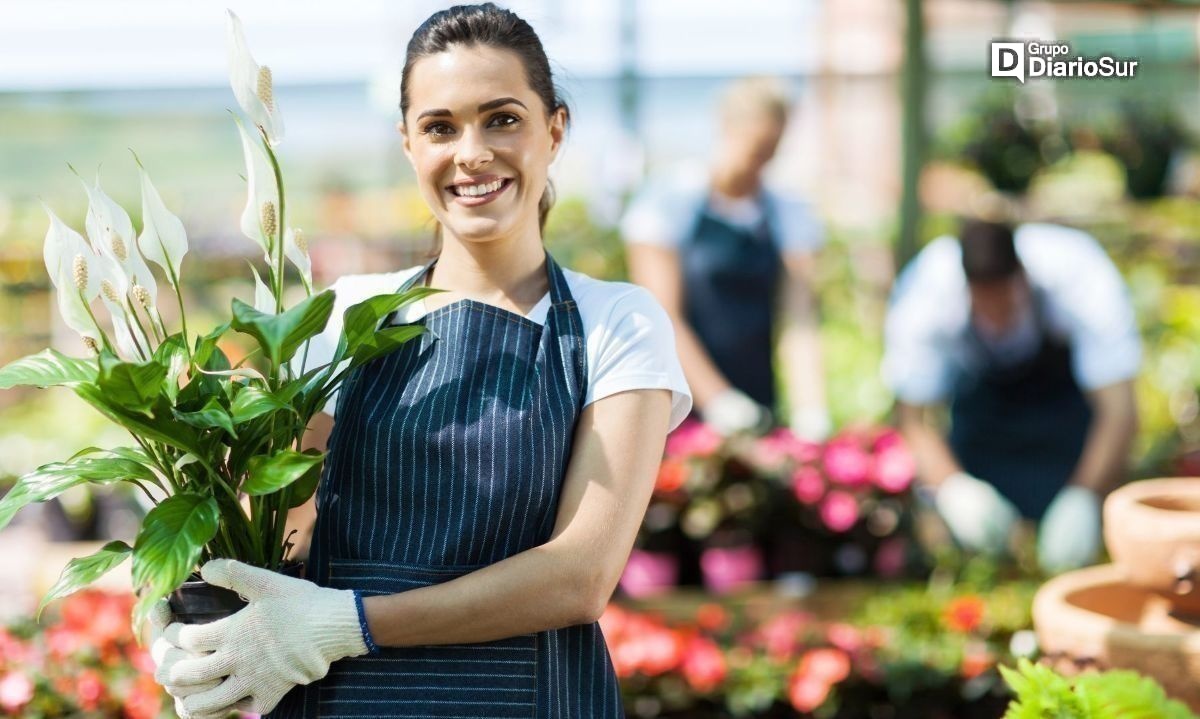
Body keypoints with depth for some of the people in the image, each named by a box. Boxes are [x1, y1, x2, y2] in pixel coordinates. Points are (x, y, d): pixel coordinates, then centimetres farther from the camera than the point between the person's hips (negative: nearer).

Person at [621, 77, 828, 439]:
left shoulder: (790, 216, 9)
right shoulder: (668, 202, -1)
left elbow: (798, 324, 0)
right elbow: (662, 318, -8)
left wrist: (810, 408, -16)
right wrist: (716, 399, -19)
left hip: (757, 407, 3)